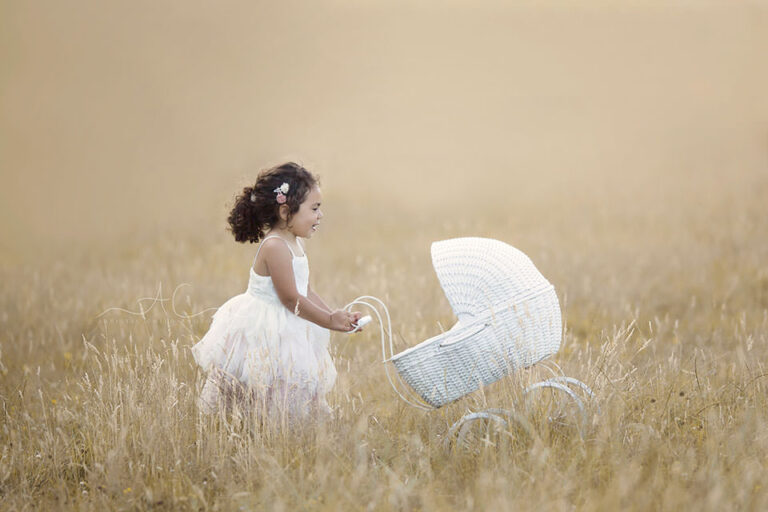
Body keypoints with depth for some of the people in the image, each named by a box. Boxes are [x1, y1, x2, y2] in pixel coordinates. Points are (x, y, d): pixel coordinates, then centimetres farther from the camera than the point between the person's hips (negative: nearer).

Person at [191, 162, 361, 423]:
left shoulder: (293, 244, 10)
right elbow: (290, 298, -21)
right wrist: (329, 320, -13)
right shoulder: (275, 247, -22)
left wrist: (336, 316, 5)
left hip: (286, 332, 10)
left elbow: (305, 291, 14)